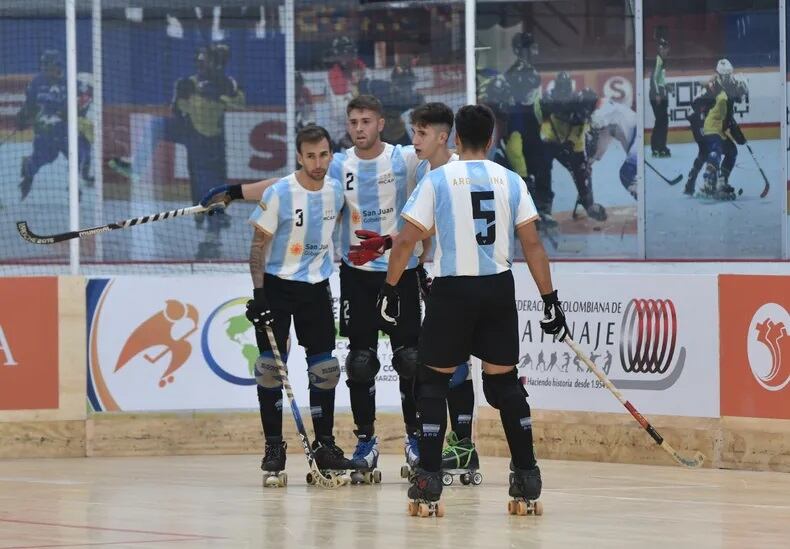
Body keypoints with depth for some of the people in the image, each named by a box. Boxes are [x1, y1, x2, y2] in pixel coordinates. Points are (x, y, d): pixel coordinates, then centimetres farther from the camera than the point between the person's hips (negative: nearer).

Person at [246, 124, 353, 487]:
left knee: (324, 369, 4)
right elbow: (259, 244, -11)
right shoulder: (278, 194, -14)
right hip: (277, 285, -4)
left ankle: (325, 445, 13)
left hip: (316, 287, 4)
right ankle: (273, 449, 1)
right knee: (270, 368, -6)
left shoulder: (336, 190, 0)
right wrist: (258, 293, -18)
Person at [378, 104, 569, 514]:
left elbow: (406, 240, -5)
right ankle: (527, 475, 9)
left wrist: (390, 289, 5)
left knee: (434, 380, 8)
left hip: (452, 289, -3)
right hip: (498, 289, 3)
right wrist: (550, 299, 5)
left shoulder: (438, 179, -2)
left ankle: (429, 477, -1)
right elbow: (532, 244, 2)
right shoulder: (510, 181, 5)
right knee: (504, 380, 12)